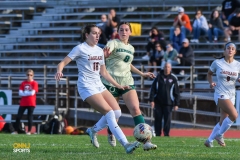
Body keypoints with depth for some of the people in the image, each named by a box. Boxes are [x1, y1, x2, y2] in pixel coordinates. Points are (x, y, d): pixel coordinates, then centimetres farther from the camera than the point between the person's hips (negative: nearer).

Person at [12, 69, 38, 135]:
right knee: (18, 116, -1)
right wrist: (28, 93, -12)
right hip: (23, 103, 3)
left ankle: (29, 131, 6)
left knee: (30, 117, -1)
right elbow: (20, 93, 0)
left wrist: (24, 93, -3)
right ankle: (16, 131, 3)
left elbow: (32, 93, -12)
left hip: (31, 103, -3)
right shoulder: (23, 83, 9)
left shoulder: (34, 83, -1)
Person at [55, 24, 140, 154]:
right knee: (109, 113, -19)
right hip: (87, 87, -8)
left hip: (98, 85, 8)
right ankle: (126, 145, -23)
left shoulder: (99, 50, 15)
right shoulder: (80, 49, -5)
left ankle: (93, 130, 16)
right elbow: (63, 62, -9)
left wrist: (117, 85, 17)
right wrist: (59, 71, -31)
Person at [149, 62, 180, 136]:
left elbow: (176, 92, 4)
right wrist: (152, 100, -4)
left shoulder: (173, 78, 3)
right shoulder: (159, 77, 5)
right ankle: (157, 134, 10)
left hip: (168, 103, -1)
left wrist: (176, 104, 0)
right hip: (158, 102, 1)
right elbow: (153, 88, 4)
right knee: (157, 119, 2)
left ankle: (166, 134, 4)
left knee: (167, 119, -3)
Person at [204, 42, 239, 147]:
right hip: (220, 94, -5)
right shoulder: (217, 63, -4)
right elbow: (209, 73, 11)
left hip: (231, 95, 5)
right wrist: (211, 82, -7)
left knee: (223, 121, 6)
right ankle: (219, 135, -5)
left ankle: (209, 140, 22)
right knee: (234, 115, -23)